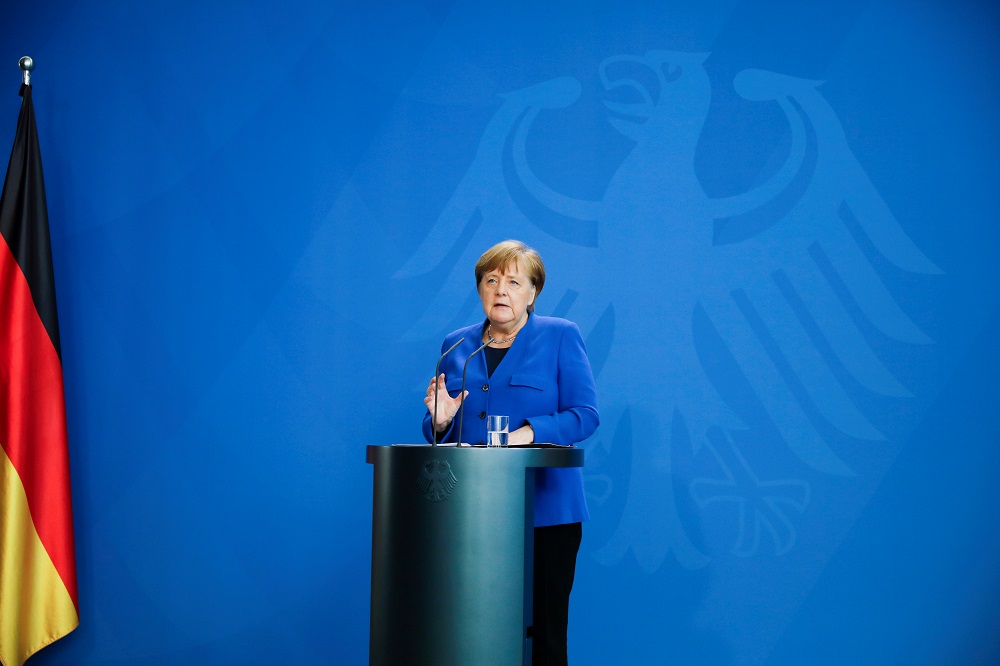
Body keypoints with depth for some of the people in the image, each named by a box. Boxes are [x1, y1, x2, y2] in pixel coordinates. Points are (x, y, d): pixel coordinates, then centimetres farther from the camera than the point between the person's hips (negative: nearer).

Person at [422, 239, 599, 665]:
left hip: (544, 511, -3)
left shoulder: (560, 337, 3)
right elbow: (437, 433, 17)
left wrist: (528, 432, -20)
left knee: (544, 630, -2)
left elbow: (584, 415, -6)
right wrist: (441, 420, -6)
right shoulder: (456, 346, 14)